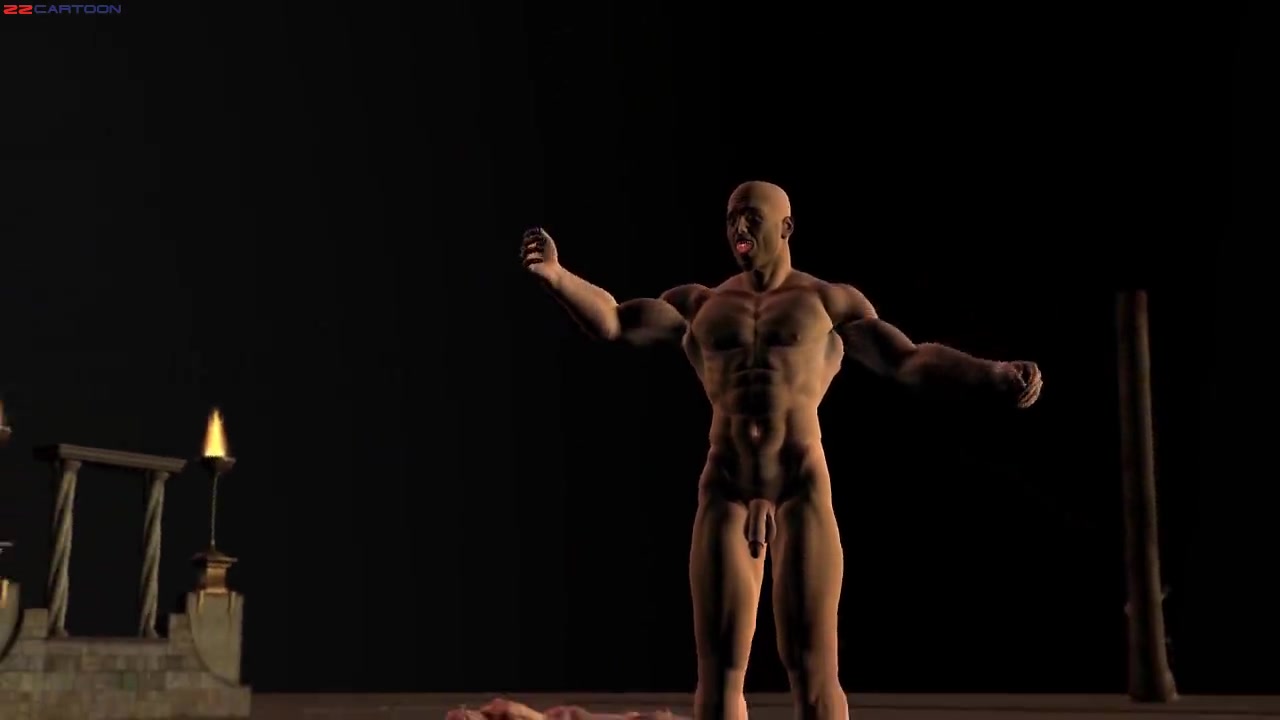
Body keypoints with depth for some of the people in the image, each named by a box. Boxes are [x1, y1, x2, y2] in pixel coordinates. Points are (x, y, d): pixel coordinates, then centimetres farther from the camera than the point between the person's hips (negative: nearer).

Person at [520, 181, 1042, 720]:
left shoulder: (831, 302, 10)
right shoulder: (700, 305, 17)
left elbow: (909, 360, 1)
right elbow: (611, 322, 7)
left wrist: (996, 377, -14)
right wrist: (555, 274, -10)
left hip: (802, 490, -2)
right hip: (726, 493, 2)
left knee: (812, 666, -5)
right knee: (719, 667, -1)